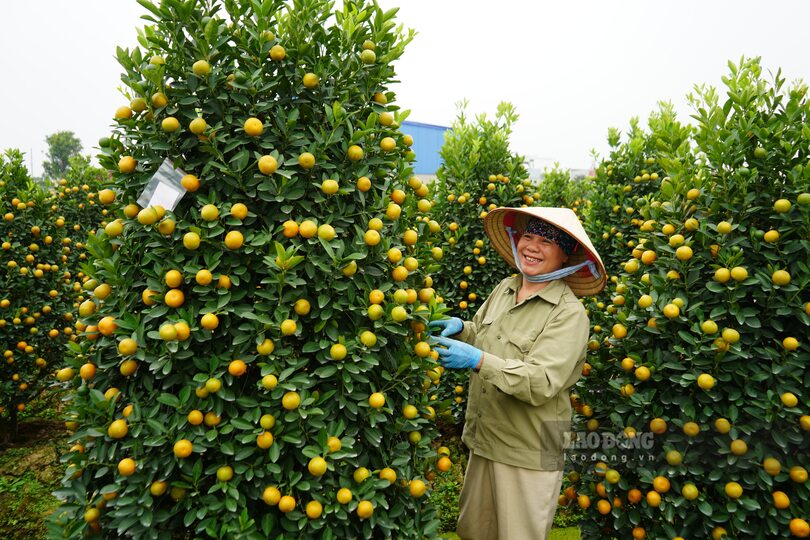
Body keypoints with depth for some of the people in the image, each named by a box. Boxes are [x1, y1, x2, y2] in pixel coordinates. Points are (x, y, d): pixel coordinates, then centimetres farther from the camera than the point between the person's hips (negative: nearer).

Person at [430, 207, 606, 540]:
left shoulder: (569, 313, -17)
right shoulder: (504, 289, 2)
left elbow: (543, 383, -25)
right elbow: (481, 335, 16)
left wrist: (479, 360, -31)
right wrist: (460, 328, -5)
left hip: (529, 454, -6)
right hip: (483, 438, 6)